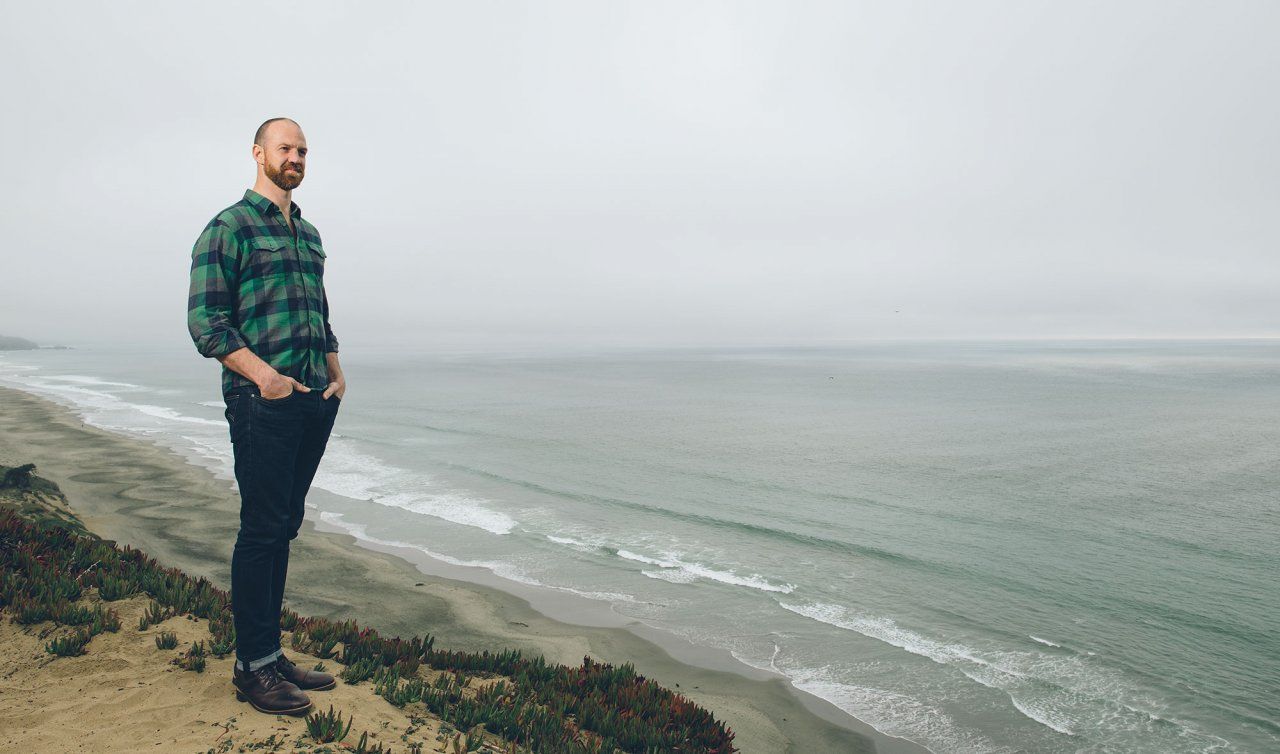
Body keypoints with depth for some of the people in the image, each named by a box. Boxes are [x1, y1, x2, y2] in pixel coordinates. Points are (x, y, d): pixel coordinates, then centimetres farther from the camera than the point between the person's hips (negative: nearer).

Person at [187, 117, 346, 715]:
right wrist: (264, 374, -20)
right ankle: (253, 667, 7)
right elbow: (205, 320, -9)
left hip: (313, 401, 7)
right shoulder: (228, 228, -1)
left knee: (284, 527, 11)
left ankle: (269, 654, 21)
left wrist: (336, 373, 10)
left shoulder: (308, 233, 20)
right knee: (262, 529, -4)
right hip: (261, 400, -7)